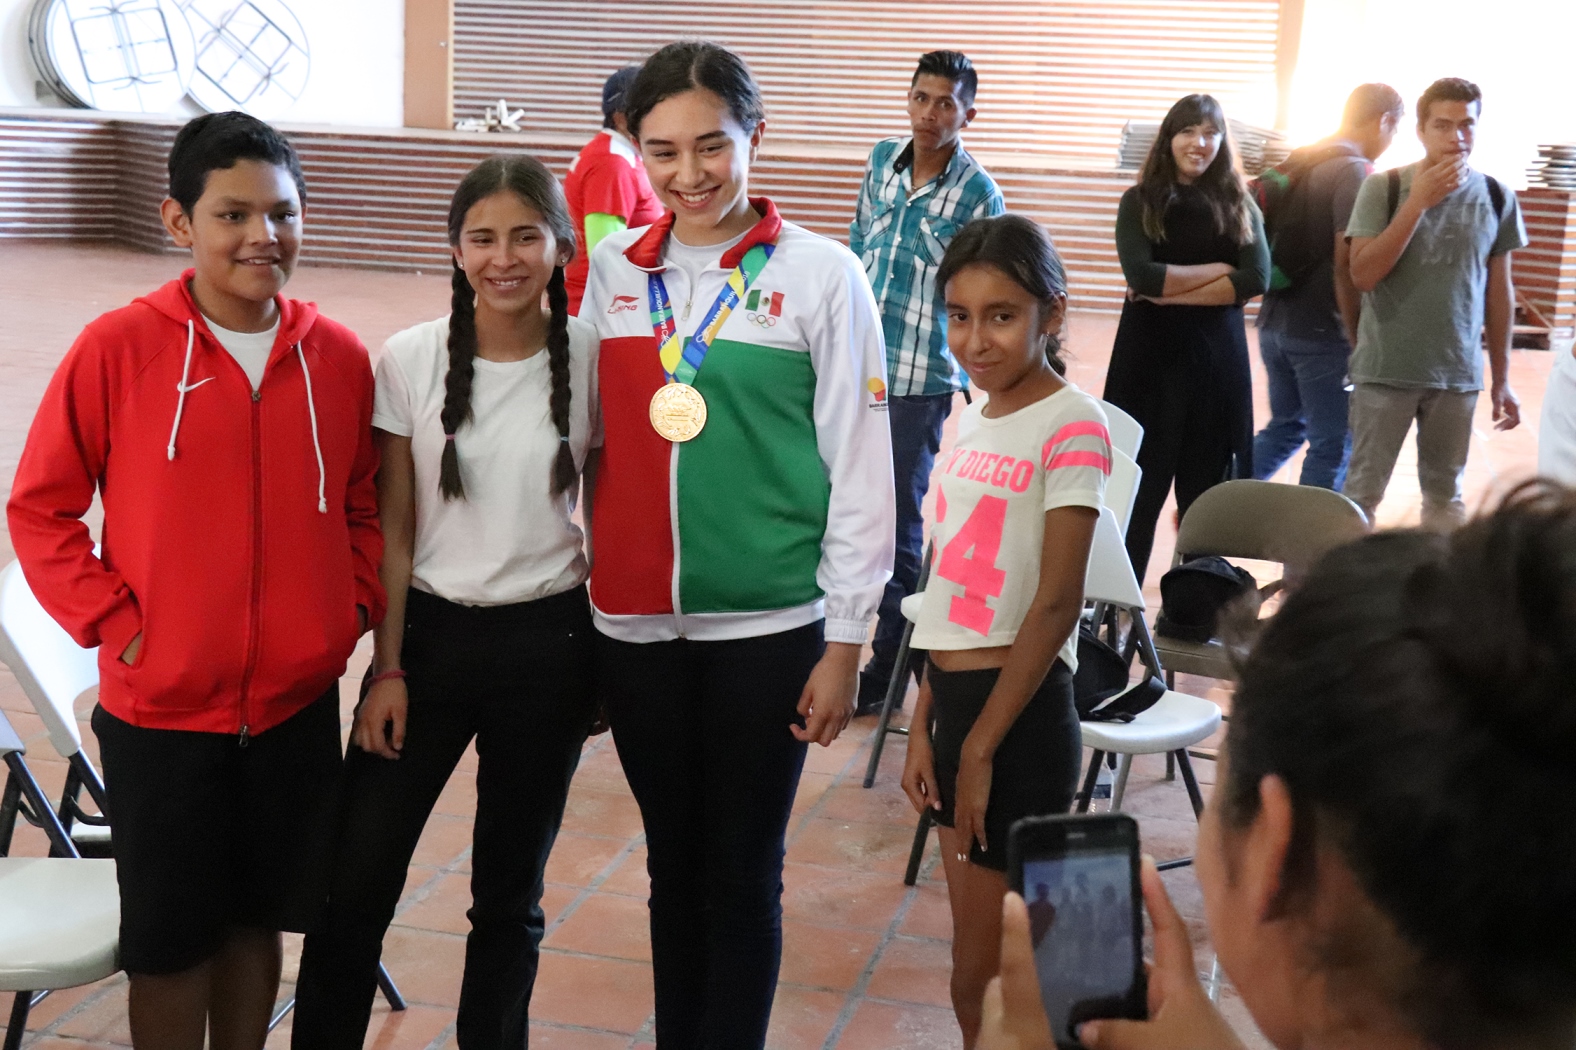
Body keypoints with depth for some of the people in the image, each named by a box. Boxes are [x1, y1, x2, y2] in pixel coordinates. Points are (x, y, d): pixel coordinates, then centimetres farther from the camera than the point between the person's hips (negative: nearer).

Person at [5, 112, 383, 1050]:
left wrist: (357, 610, 0)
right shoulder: (119, 348, -11)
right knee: (170, 935, 11)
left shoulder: (340, 358, -1)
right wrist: (113, 621, -11)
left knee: (258, 914, 17)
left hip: (298, 703, 3)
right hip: (161, 713, -3)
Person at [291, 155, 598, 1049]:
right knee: (356, 881, 0)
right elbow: (392, 530, 0)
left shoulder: (593, 360, -4)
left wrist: (609, 654, 5)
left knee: (510, 887, 12)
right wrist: (388, 668, -2)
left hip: (548, 641, 0)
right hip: (430, 631, 0)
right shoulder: (411, 361, -4)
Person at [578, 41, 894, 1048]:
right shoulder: (613, 268, 5)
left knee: (741, 873, 5)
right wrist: (581, 596, 9)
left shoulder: (821, 275, -6)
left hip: (768, 627, -3)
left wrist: (846, 642, -6)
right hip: (636, 625, 4)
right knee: (672, 863, 15)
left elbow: (861, 470, -5)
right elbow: (594, 444, 10)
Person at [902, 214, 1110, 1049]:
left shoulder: (1071, 427, -14)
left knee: (985, 977, 1)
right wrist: (924, 726, 10)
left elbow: (1055, 604, -17)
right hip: (956, 697, 7)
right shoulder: (972, 419, 10)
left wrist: (981, 747, -15)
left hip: (1018, 708, -7)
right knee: (983, 959, 15)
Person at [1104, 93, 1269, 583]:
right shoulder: (1140, 202, 2)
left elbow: (1255, 280, -8)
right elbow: (1142, 276, -14)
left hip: (1217, 359, 2)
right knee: (1140, 487, 2)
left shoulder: (1239, 204, 7)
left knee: (1205, 488, 5)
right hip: (1149, 358, -2)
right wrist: (1216, 270, -8)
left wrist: (1172, 292, -13)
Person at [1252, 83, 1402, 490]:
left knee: (1285, 427, 22)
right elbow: (1345, 266, -20)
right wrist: (1358, 341, -15)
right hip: (1322, 332, -8)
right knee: (1333, 445, 2)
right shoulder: (1354, 172, -14)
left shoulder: (1298, 163, 11)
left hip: (1275, 322, 8)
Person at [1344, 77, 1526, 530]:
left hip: (1458, 374, 3)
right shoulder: (1383, 187, -6)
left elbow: (1499, 293, 9)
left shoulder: (1497, 198, 3)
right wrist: (1419, 202, -17)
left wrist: (1501, 379, 10)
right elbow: (1363, 274, -13)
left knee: (1445, 496, 11)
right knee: (1362, 491, 3)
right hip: (1386, 370, -2)